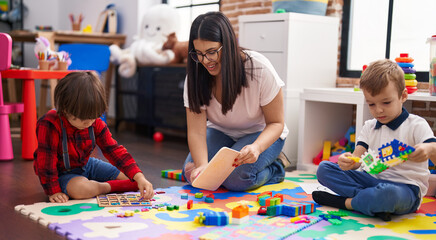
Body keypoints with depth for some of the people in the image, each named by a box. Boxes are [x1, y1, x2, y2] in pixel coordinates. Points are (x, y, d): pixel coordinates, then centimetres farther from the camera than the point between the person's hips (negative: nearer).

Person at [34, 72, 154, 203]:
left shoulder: (96, 124, -11)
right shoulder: (49, 125, -29)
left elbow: (115, 151, -12)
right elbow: (46, 164, -24)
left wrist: (140, 178, -22)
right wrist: (53, 191, -22)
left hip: (87, 166, 6)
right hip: (62, 173, -5)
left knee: (128, 175, -3)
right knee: (79, 189, -39)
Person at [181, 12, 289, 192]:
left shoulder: (260, 69, -26)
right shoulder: (195, 77, -17)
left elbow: (276, 123, -17)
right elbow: (196, 131, -21)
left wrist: (257, 147, -39)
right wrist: (202, 165, -41)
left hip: (261, 133, -3)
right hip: (220, 132, 4)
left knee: (235, 178, -30)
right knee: (192, 173, -21)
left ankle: (274, 170, -1)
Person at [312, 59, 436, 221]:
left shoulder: (417, 125, -4)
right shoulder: (369, 127, 12)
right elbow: (357, 158, 1)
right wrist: (348, 162, -24)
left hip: (406, 187, -6)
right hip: (374, 180, 6)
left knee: (387, 193, -45)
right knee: (324, 168, -7)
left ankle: (346, 202, -14)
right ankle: (376, 203, -22)